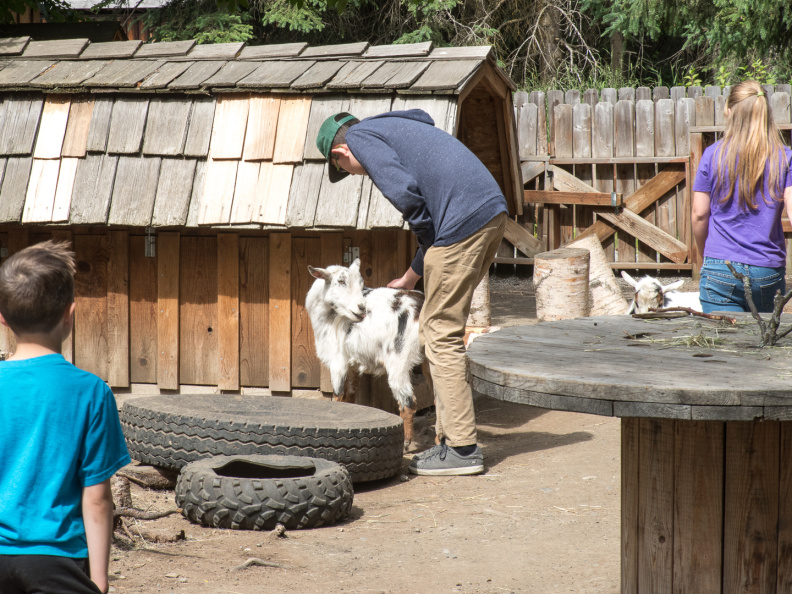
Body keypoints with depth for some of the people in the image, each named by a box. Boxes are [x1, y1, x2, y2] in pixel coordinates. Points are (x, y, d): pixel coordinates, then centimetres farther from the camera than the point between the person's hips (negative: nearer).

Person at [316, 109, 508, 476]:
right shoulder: (397, 128, 31)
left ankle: (462, 449, 0)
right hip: (494, 212, 9)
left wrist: (428, 239, 3)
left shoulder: (361, 137, 4)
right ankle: (451, 437, 18)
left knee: (441, 334, -1)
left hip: (463, 222, -9)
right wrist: (411, 278, 33)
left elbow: (403, 190, -13)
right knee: (436, 327, 16)